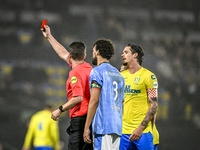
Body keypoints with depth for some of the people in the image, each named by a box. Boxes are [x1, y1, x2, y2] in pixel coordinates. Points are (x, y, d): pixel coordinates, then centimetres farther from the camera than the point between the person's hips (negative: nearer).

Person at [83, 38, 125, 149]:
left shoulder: (97, 71, -4)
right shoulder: (119, 74, 21)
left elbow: (94, 100, -12)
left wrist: (87, 127, -11)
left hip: (103, 127, -8)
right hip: (117, 127, 8)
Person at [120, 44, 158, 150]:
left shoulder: (148, 76, -3)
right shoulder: (121, 75, 14)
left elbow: (154, 105, -7)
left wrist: (140, 128, -14)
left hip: (143, 132, -5)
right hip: (123, 131, 5)